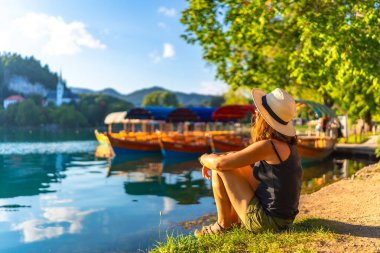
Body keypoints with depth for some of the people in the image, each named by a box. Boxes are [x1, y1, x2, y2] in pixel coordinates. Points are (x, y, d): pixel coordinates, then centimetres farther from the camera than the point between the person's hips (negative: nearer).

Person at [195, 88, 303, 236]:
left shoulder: (268, 146, -23)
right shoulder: (285, 143, 4)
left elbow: (220, 163, -20)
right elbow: (242, 156, 18)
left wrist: (205, 158, 2)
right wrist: (212, 159, 7)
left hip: (266, 220, -9)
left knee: (220, 170, -6)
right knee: (239, 167, 21)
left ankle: (223, 224, 11)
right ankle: (233, 218, 29)